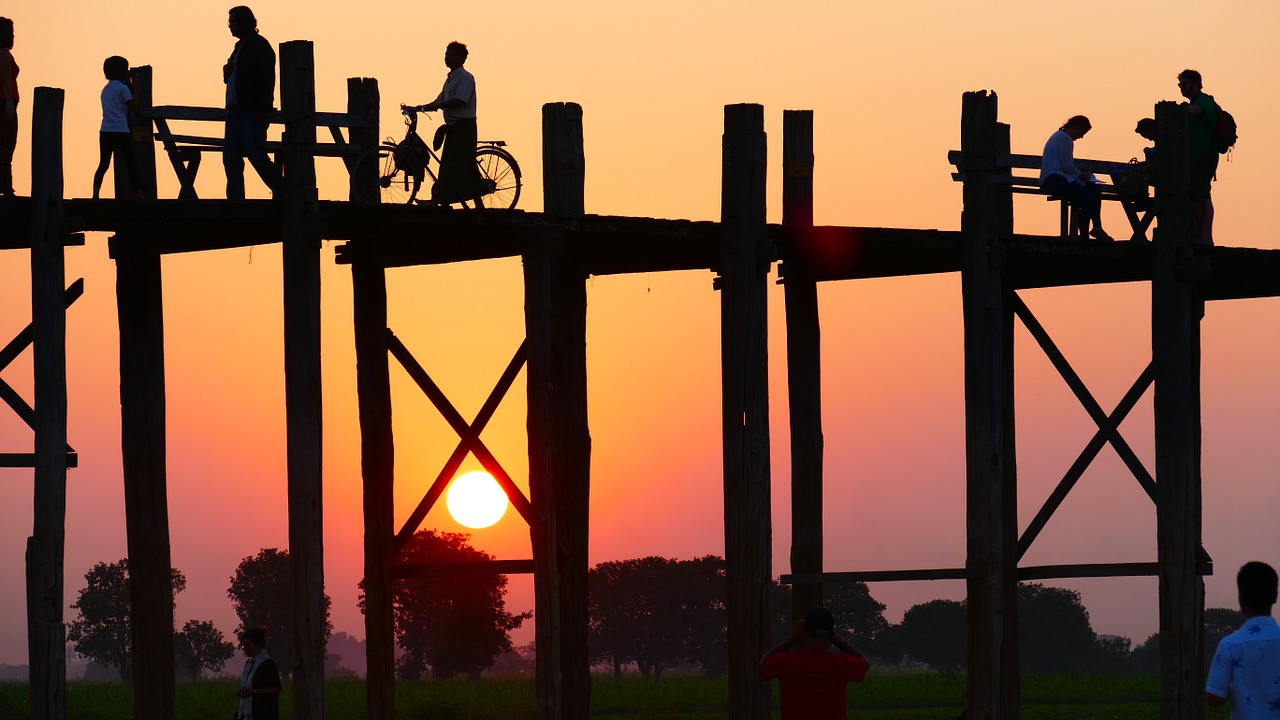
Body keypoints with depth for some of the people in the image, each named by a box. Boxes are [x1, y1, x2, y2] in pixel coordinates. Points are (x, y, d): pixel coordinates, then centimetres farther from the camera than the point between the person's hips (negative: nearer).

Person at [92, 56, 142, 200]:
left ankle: (95, 194, -7)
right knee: (130, 165, -1)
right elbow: (132, 106, -2)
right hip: (121, 131, -6)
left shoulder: (105, 90, 16)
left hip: (105, 132, 6)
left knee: (103, 165, 4)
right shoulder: (122, 88, -6)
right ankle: (138, 194, -1)